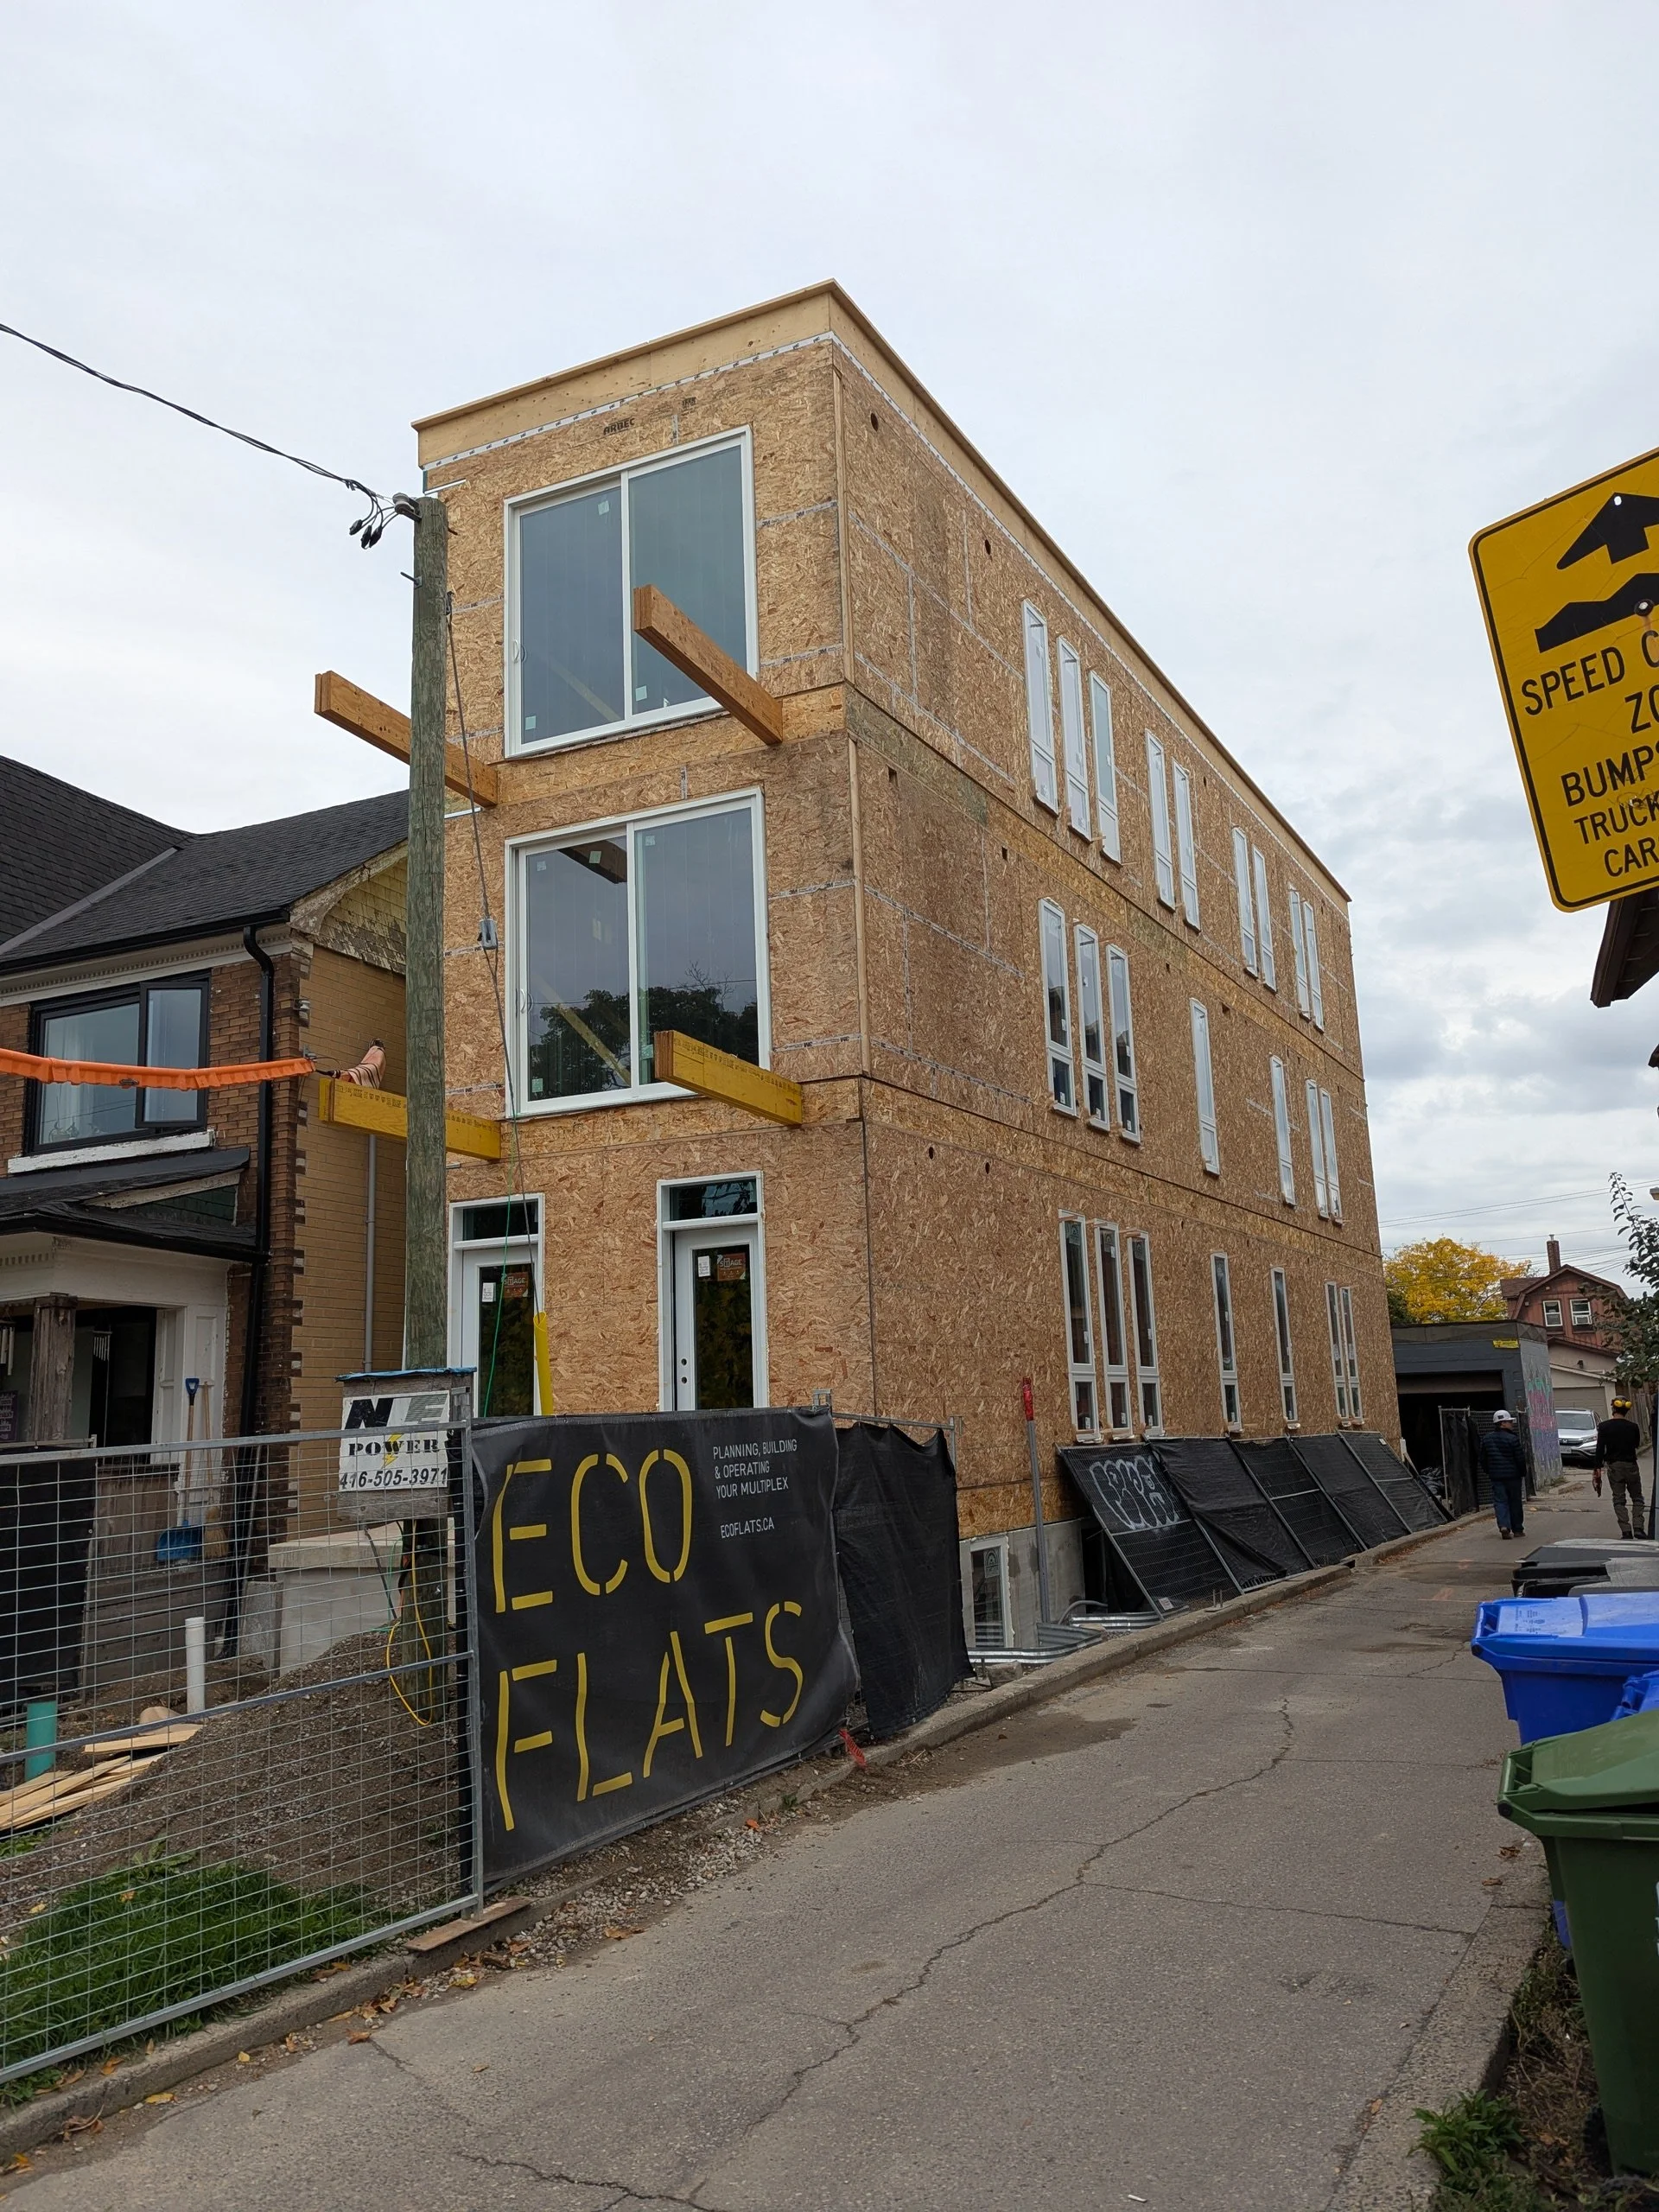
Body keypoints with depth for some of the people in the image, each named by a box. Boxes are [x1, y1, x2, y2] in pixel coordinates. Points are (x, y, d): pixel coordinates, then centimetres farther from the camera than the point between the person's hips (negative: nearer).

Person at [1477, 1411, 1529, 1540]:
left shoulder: (1486, 1439, 4)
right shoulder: (1512, 1439, -12)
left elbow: (1482, 1458, 10)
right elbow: (1520, 1459, -9)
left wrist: (1488, 1472, 21)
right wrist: (1523, 1473, 5)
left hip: (1495, 1476, 3)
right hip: (1513, 1476, -3)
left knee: (1500, 1501, 2)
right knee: (1515, 1502, 8)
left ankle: (1504, 1526, -16)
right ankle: (1517, 1529, 15)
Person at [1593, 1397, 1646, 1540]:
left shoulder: (1604, 1427, -8)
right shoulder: (1633, 1427, -4)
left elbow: (1600, 1449, -9)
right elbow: (1637, 1445, 13)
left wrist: (1598, 1468, -4)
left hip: (1614, 1467, -1)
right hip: (1631, 1465, 1)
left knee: (1619, 1500, 5)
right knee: (1636, 1498, 12)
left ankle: (1626, 1530, -3)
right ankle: (1638, 1528, -1)